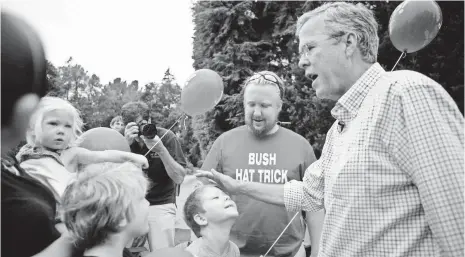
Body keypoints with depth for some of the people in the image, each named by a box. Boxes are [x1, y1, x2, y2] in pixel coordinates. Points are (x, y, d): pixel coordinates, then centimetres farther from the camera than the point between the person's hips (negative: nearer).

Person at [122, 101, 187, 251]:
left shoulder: (167, 137, -11)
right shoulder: (124, 138, -2)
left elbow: (179, 178, -15)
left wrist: (161, 149, -26)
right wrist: (125, 143, -26)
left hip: (161, 205, -2)